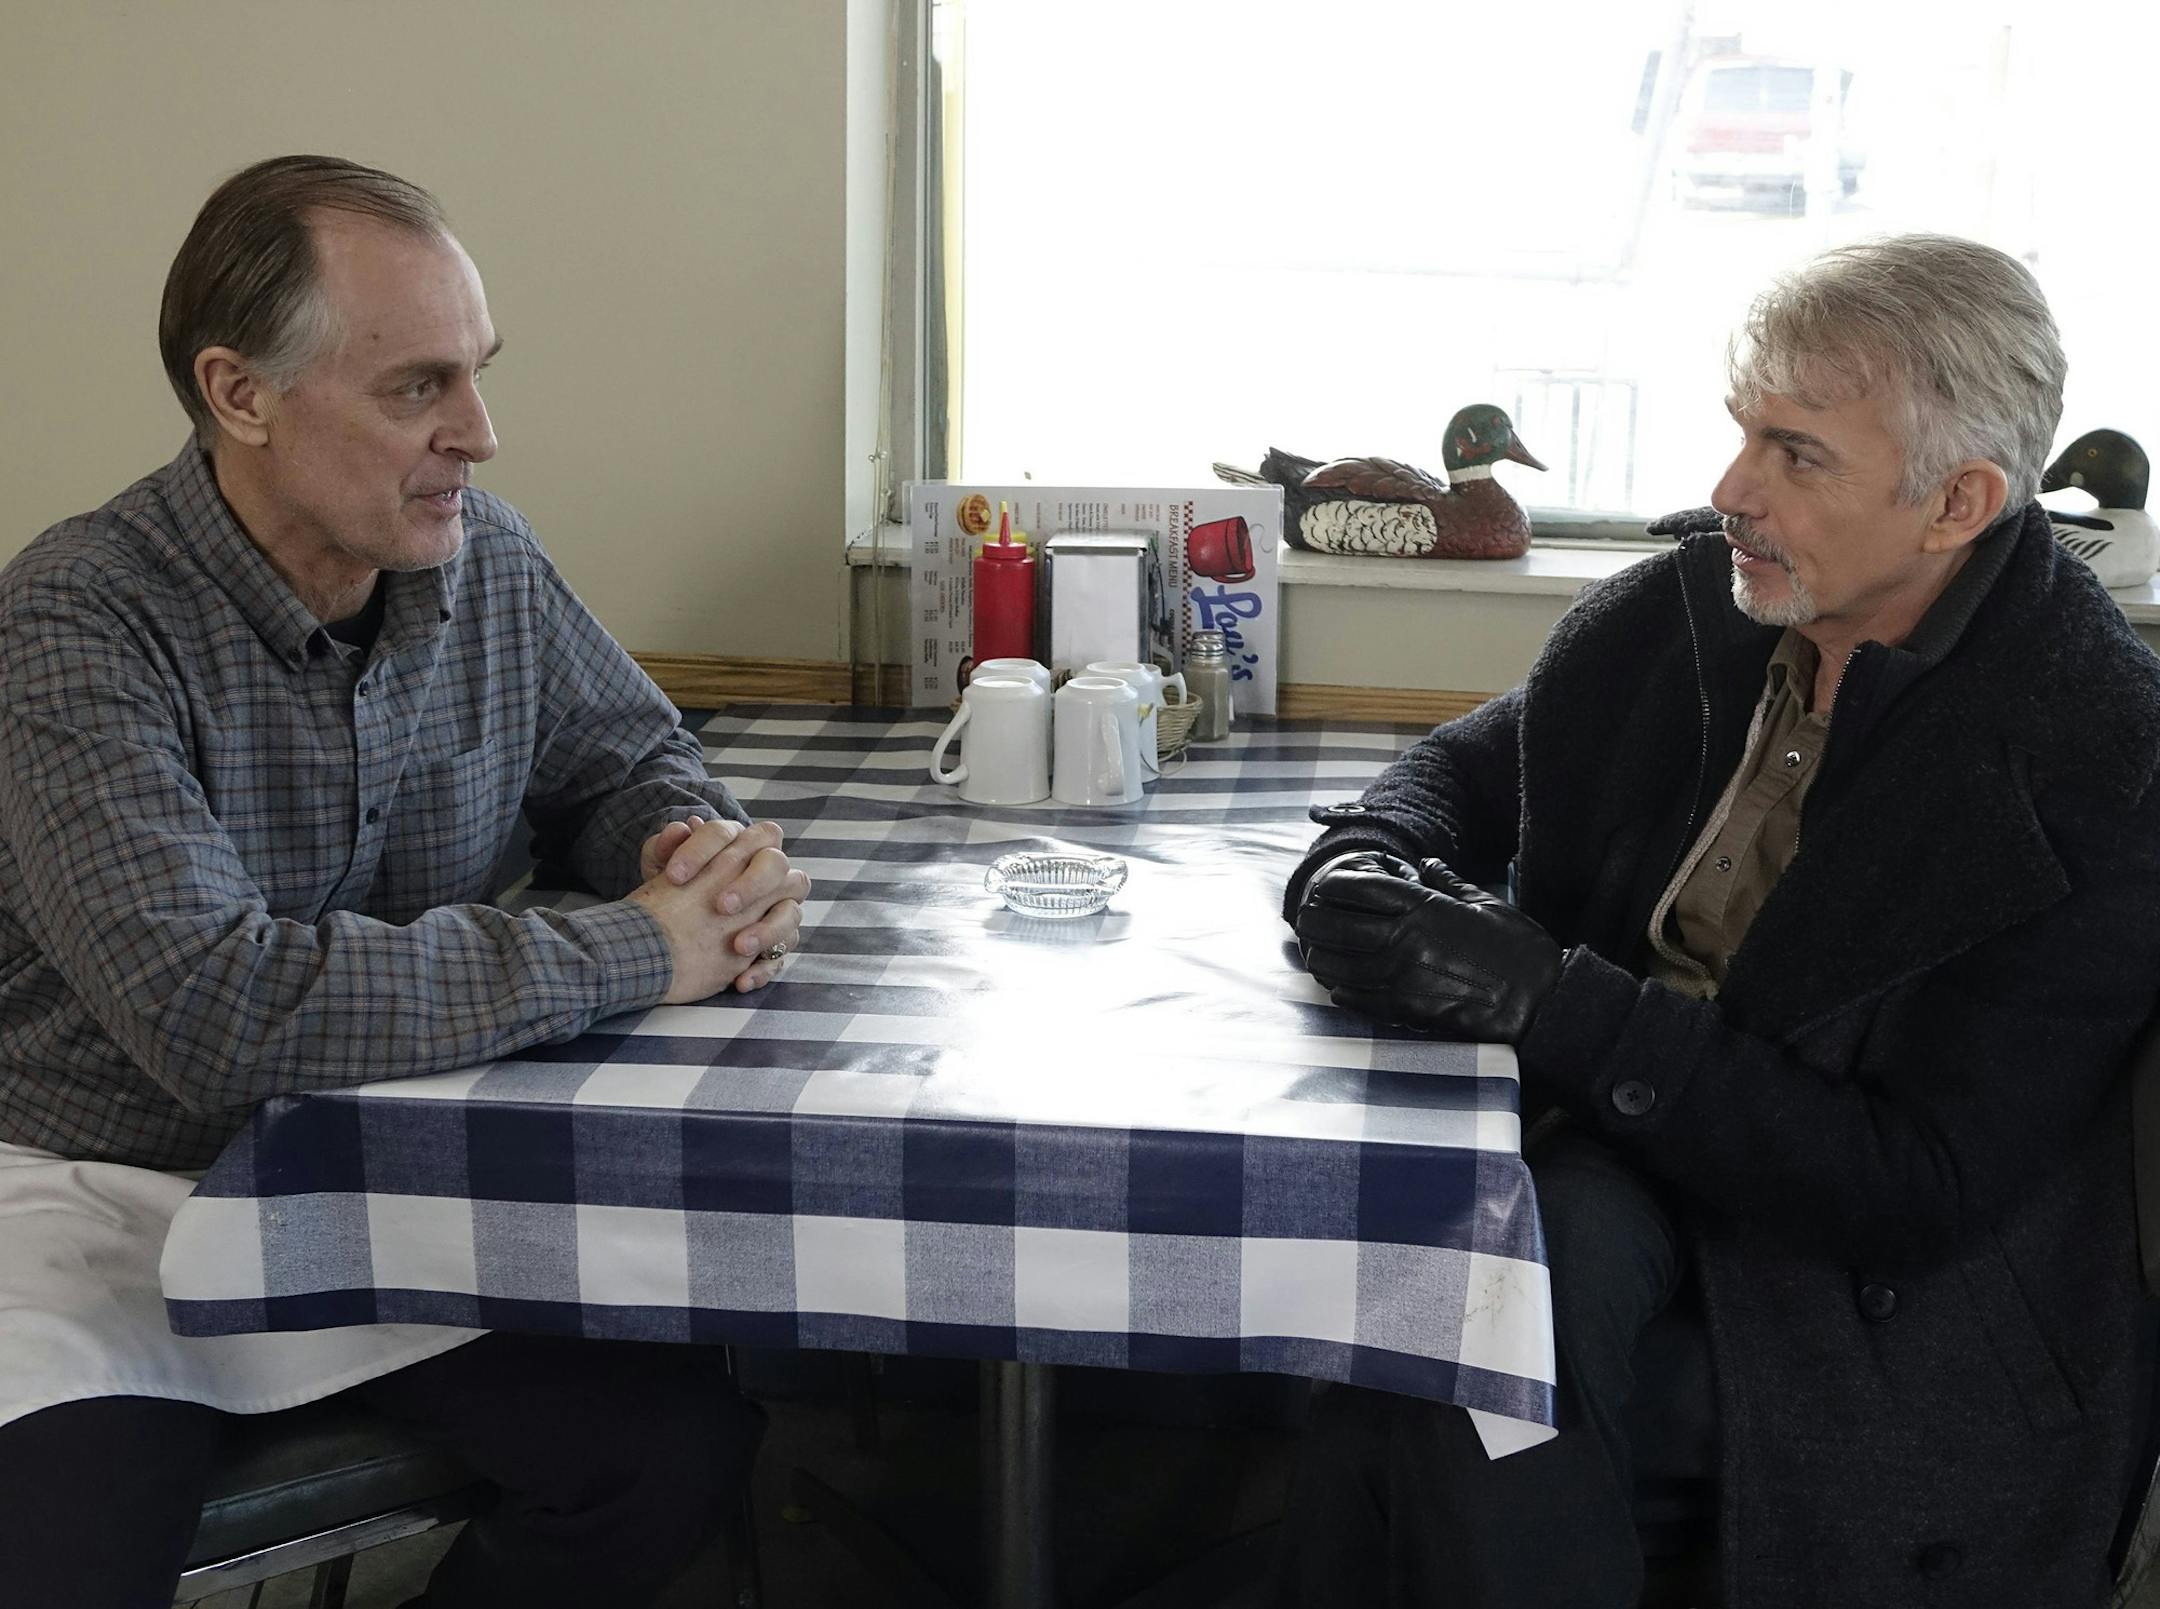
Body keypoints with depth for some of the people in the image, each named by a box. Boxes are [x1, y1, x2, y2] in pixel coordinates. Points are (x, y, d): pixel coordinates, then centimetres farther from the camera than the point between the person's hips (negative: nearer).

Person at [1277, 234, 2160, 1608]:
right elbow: (1469, 768, 16)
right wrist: (1363, 866, -9)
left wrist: (1559, 1005, -27)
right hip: (1620, 1138, 4)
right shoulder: (1691, 605, -1)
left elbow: (1920, 1191, -21)